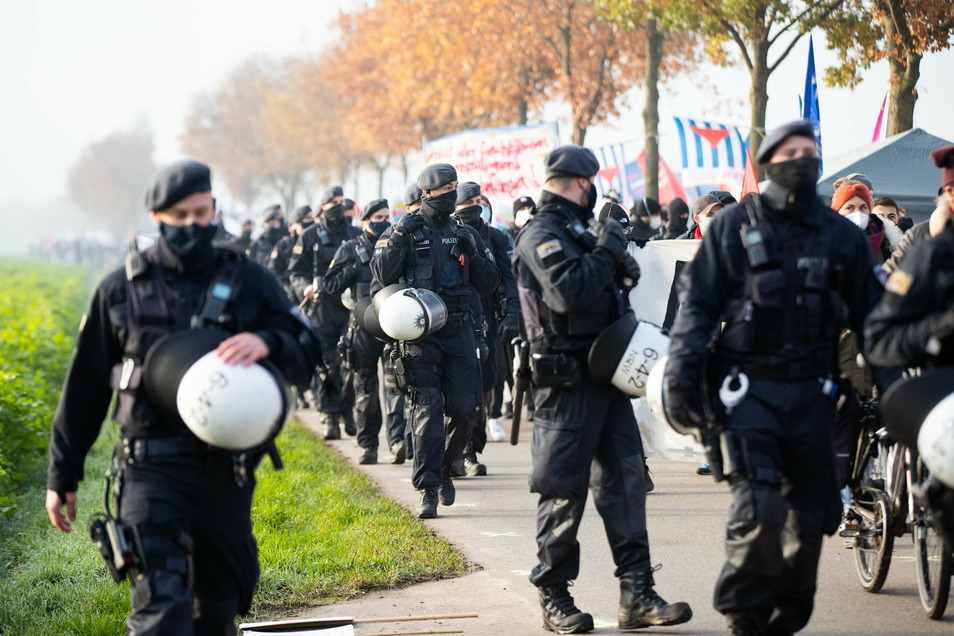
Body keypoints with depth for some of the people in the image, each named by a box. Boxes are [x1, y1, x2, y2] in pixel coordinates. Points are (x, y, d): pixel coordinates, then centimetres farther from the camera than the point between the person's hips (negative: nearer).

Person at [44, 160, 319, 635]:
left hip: (226, 468, 2)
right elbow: (85, 388, 11)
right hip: (153, 466, -2)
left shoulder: (249, 281, 6)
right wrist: (62, 476, 12)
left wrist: (267, 343, -23)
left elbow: (306, 359, 1)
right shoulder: (122, 289, 5)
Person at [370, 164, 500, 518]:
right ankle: (428, 489, -8)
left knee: (464, 410, 1)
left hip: (459, 332, 3)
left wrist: (473, 253, -5)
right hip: (420, 333, -3)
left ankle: (444, 469, 25)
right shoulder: (404, 231, 3)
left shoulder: (466, 235, 12)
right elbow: (383, 276, -8)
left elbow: (489, 285, 10)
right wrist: (400, 236, -15)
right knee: (427, 410, -10)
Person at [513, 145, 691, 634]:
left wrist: (621, 268, 11)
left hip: (606, 374, 9)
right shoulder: (541, 236, -11)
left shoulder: (581, 231, 19)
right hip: (566, 382, -9)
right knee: (563, 490, -3)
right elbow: (569, 291, -27)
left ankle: (637, 594, 5)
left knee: (626, 479, 4)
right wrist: (607, 250, -17)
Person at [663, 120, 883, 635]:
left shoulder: (842, 236, 10)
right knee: (758, 507, -15)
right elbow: (696, 304, 2)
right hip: (750, 388, -4)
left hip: (812, 393, 4)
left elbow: (871, 314, 17)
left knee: (809, 513, 5)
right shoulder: (733, 226, 2)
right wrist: (681, 377, -6)